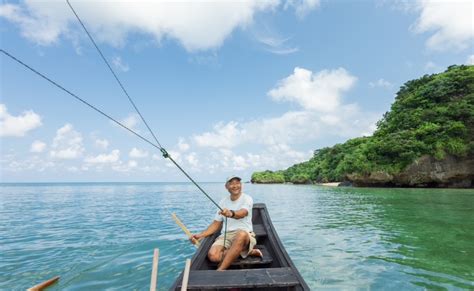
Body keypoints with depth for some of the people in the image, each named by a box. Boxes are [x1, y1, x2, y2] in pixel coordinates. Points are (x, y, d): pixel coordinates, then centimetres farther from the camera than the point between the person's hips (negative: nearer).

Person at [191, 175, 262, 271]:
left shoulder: (247, 199, -4)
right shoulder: (223, 202, 11)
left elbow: (242, 213, -27)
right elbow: (216, 224, 14)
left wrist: (231, 213, -50)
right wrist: (201, 235, 0)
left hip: (245, 235, -4)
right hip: (226, 235, 4)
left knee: (242, 234, -40)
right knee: (213, 255, -25)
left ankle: (220, 270, -29)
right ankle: (248, 251, -9)